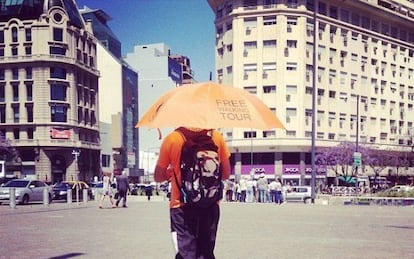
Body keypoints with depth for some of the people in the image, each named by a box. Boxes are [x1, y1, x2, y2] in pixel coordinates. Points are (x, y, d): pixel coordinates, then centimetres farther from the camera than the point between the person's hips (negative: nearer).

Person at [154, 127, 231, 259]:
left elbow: (158, 177, 1)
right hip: (210, 205, 3)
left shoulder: (171, 139, -7)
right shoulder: (216, 136, -1)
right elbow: (226, 174, 6)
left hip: (182, 205, -2)